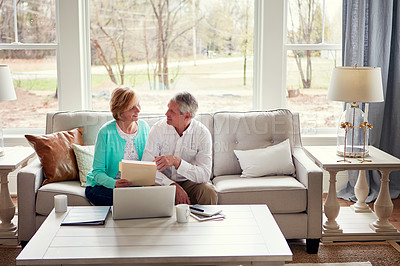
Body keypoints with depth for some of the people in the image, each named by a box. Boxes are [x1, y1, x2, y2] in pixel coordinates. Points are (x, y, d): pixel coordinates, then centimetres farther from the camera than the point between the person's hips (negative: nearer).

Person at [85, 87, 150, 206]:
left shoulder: (144, 127, 1)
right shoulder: (106, 132, -15)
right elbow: (98, 172, -12)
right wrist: (114, 184, -33)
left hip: (134, 186, 4)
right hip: (102, 186, -4)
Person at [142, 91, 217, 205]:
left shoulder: (202, 133, -14)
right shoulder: (158, 129, -10)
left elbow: (204, 175, -22)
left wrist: (176, 161, -35)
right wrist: (173, 186, -28)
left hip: (190, 182, 0)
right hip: (164, 182, 1)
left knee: (208, 192, -30)